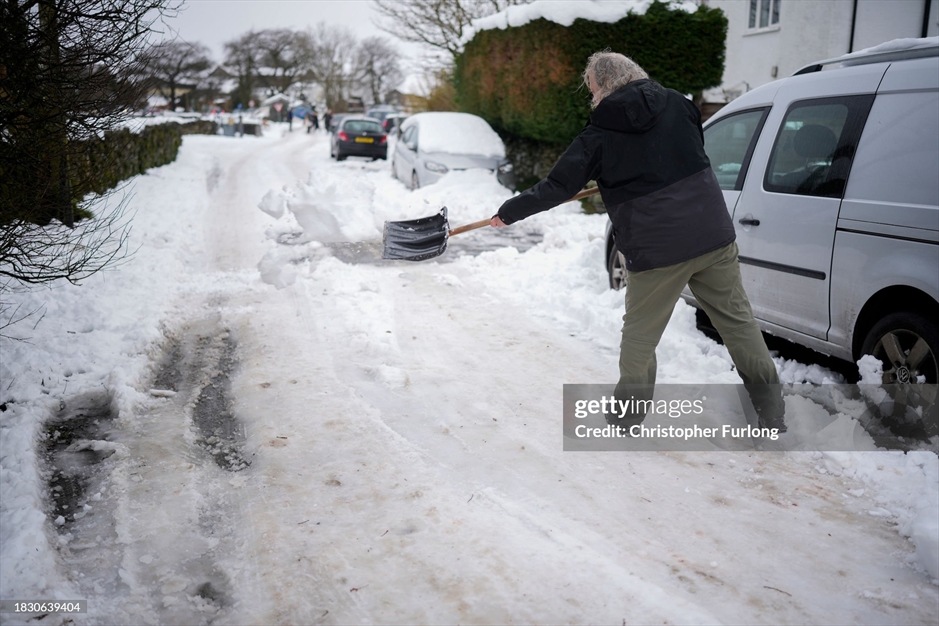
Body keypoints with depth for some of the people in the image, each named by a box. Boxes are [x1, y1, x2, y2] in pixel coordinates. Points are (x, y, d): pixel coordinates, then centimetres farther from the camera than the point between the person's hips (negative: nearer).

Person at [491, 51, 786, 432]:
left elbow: (558, 187, 0)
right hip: (714, 235, 4)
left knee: (639, 333, 12)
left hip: (655, 249, -3)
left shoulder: (600, 134, -4)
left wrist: (508, 213, 11)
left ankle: (626, 419, 22)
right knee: (737, 319, 13)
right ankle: (772, 412, 19)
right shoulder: (677, 104, 7)